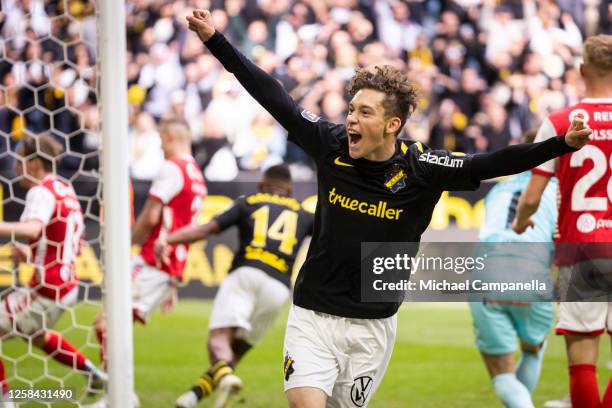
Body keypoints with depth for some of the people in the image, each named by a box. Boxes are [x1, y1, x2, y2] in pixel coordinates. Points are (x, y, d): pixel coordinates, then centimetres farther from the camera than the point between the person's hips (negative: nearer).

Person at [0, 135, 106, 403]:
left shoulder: (41, 191, -16)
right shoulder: (66, 190, 13)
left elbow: (32, 229, -38)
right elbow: (76, 246, 21)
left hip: (45, 291, -10)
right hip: (67, 286, 10)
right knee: (34, 334, 35)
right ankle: (93, 373, 39)